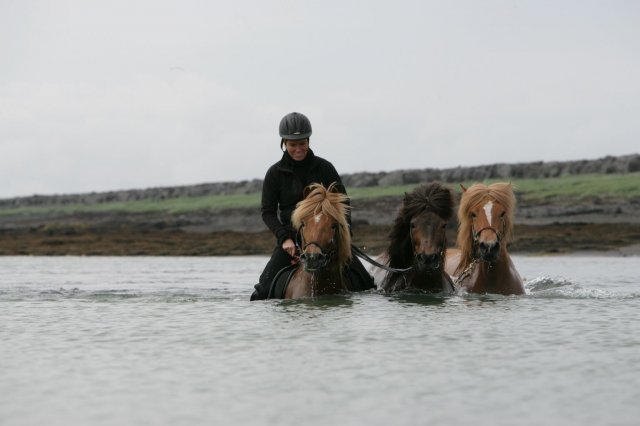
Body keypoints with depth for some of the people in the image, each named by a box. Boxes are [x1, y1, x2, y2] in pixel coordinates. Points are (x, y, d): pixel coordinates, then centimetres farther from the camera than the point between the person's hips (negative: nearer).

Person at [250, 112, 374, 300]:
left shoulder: (324, 168, 2)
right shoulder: (275, 173, 0)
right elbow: (267, 212, -1)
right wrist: (284, 238, -16)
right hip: (291, 237, -1)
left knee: (363, 281, -9)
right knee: (265, 288, -15)